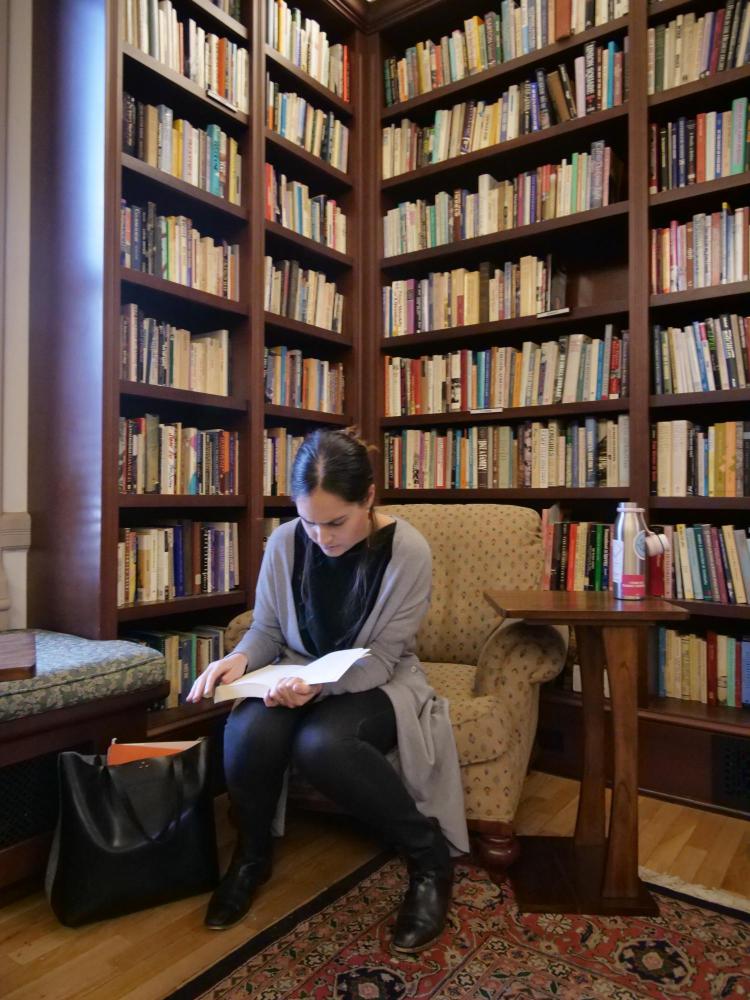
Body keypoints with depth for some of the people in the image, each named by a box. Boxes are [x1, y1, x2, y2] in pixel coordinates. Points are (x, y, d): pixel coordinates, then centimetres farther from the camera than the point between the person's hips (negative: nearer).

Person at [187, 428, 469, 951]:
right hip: (300, 680, 4)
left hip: (376, 685, -3)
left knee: (320, 744, -35)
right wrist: (240, 658, -18)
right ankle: (252, 854, 4)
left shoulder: (408, 550, -17)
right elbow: (267, 629, 5)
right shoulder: (285, 543, -8)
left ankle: (429, 854, -9)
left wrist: (322, 685, -33)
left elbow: (380, 658, -16)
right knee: (248, 730, -29)